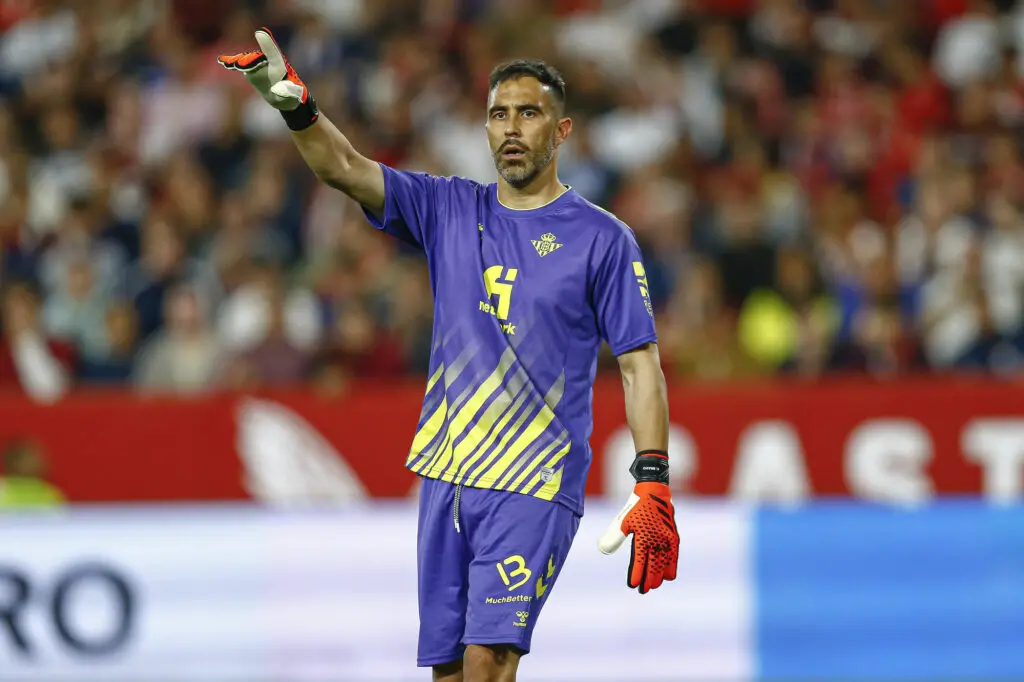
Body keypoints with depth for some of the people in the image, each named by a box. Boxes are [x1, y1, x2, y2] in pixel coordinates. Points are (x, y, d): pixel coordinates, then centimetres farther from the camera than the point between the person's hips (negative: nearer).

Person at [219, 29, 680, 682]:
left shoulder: (603, 237, 0)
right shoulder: (449, 210, 11)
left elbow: (640, 364, -2)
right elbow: (344, 167, 0)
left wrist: (654, 488, -11)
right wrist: (296, 106, -21)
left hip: (535, 485, -5)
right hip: (446, 479, 5)